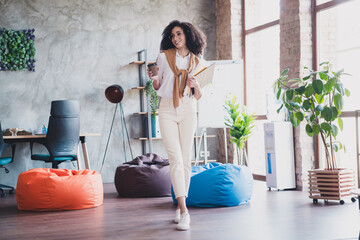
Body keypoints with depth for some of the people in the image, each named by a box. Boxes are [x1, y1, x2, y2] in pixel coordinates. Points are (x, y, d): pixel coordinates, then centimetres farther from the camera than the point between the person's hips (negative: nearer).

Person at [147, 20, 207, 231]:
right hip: (167, 110, -2)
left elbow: (198, 96, 11)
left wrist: (195, 85, -9)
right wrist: (154, 79, -10)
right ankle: (184, 210, -17)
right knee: (175, 158, -13)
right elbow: (158, 86, 11)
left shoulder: (196, 62, 8)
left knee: (186, 160, 2)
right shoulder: (164, 56, 5)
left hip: (187, 111, 2)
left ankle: (181, 205, 15)